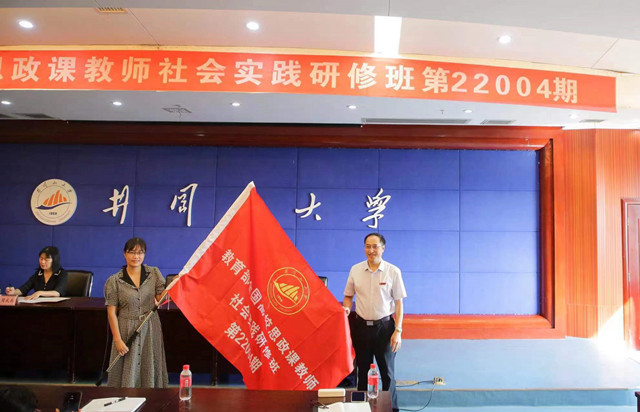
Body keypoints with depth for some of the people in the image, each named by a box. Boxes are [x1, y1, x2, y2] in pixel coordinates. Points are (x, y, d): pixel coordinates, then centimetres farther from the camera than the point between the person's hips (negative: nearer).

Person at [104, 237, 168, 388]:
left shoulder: (154, 273, 3)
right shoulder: (114, 281, -3)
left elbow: (161, 299, 0)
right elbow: (111, 312, -4)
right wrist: (117, 339, -8)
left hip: (150, 329, 2)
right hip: (127, 330, -2)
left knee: (150, 372, 9)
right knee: (127, 375, 3)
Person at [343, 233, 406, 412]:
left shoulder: (393, 271, -6)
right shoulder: (355, 270, 0)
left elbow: (398, 303, -4)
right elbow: (348, 296, 10)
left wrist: (398, 331, -8)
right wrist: (346, 309, -11)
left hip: (385, 326, -2)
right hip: (361, 326, 2)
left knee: (387, 371, 9)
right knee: (362, 370, 15)